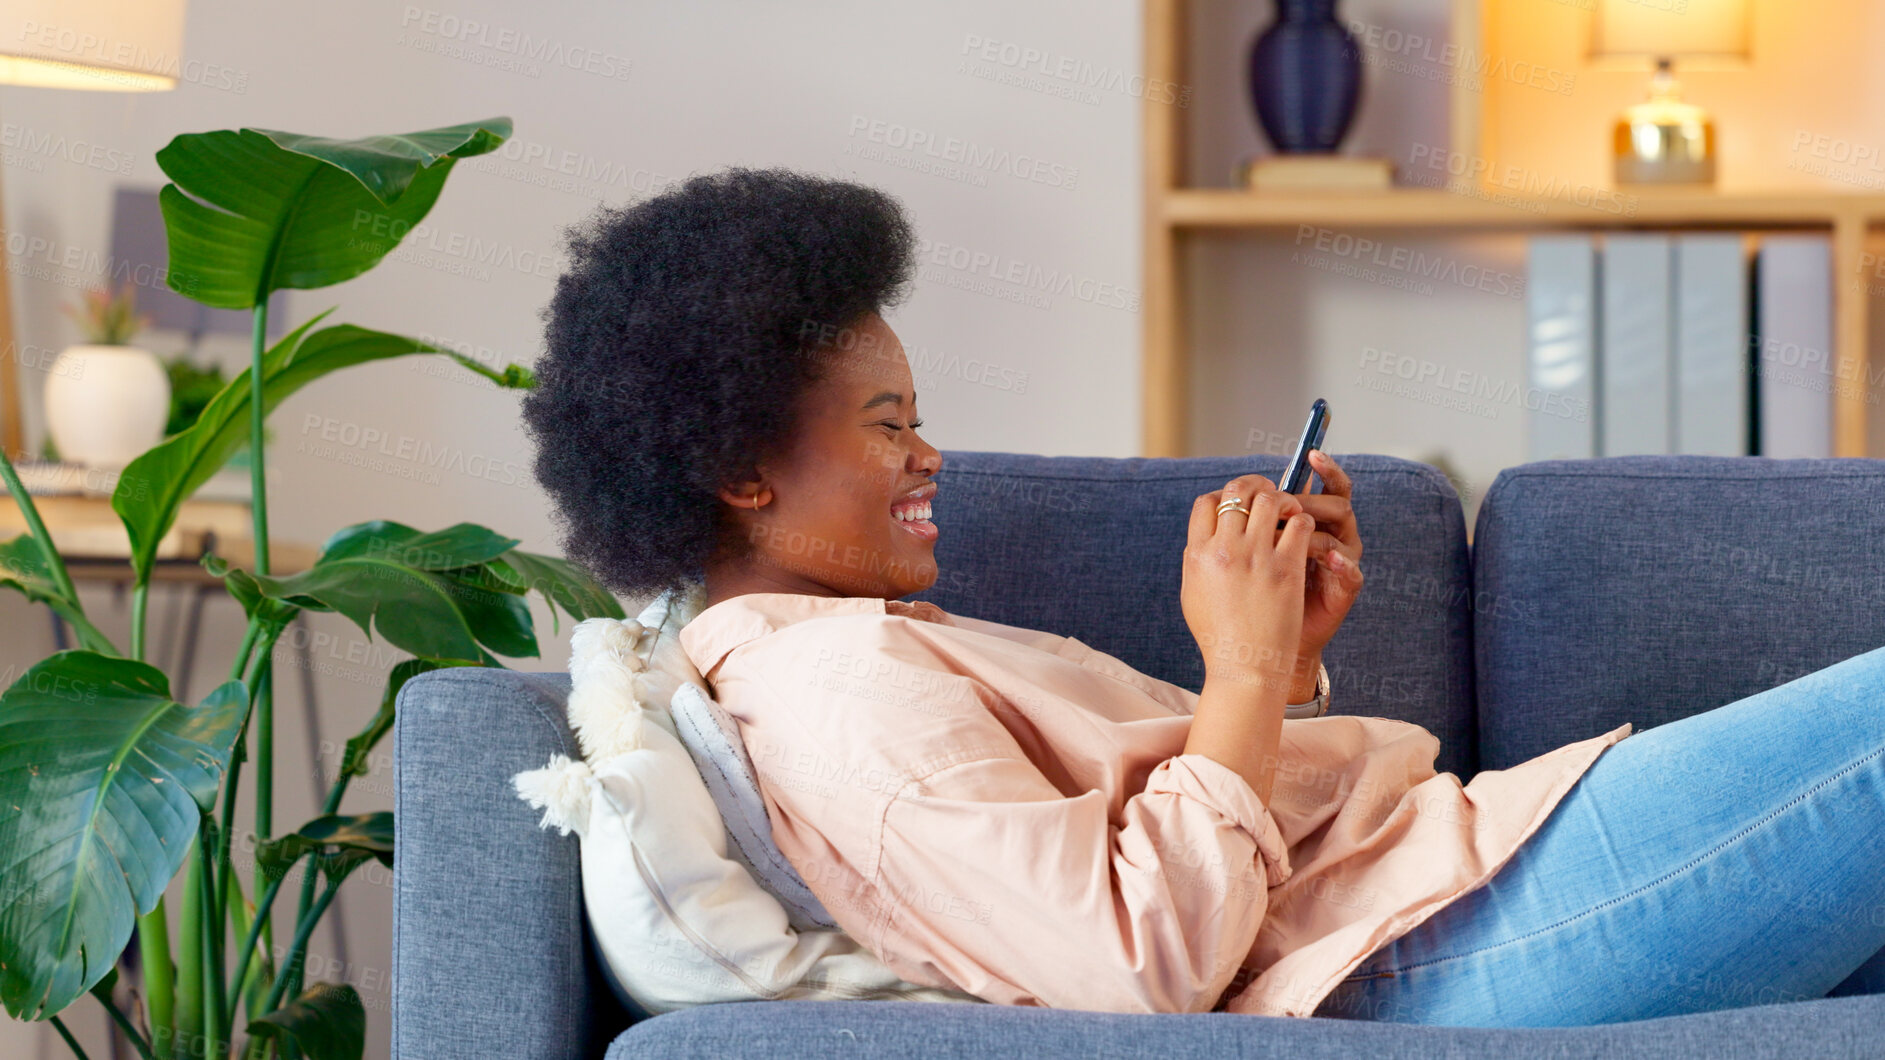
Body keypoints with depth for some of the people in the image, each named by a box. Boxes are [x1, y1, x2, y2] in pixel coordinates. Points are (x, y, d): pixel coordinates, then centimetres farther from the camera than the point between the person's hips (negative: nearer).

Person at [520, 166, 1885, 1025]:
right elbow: (1145, 961, -25)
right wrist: (1245, 668, -16)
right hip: (1428, 952, -11)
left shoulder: (850, 649, 18)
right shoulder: (836, 692, -16)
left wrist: (1292, 644, 4)